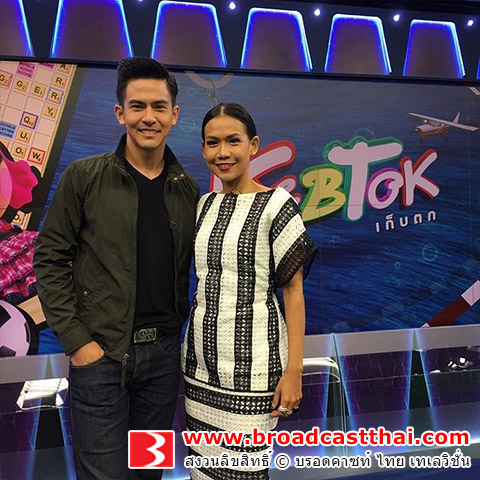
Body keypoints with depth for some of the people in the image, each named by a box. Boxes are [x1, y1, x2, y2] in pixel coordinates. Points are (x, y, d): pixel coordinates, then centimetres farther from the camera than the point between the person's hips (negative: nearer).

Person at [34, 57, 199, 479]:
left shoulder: (187, 188, 5)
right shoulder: (84, 177, -5)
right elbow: (50, 259, -4)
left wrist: (180, 325, 4)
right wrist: (76, 340, -9)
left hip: (164, 350, 4)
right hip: (100, 352, -3)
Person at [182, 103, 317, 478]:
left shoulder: (276, 204, -7)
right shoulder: (204, 205, 8)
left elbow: (293, 289, -8)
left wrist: (294, 369, -12)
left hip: (252, 363, -5)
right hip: (201, 362, 5)